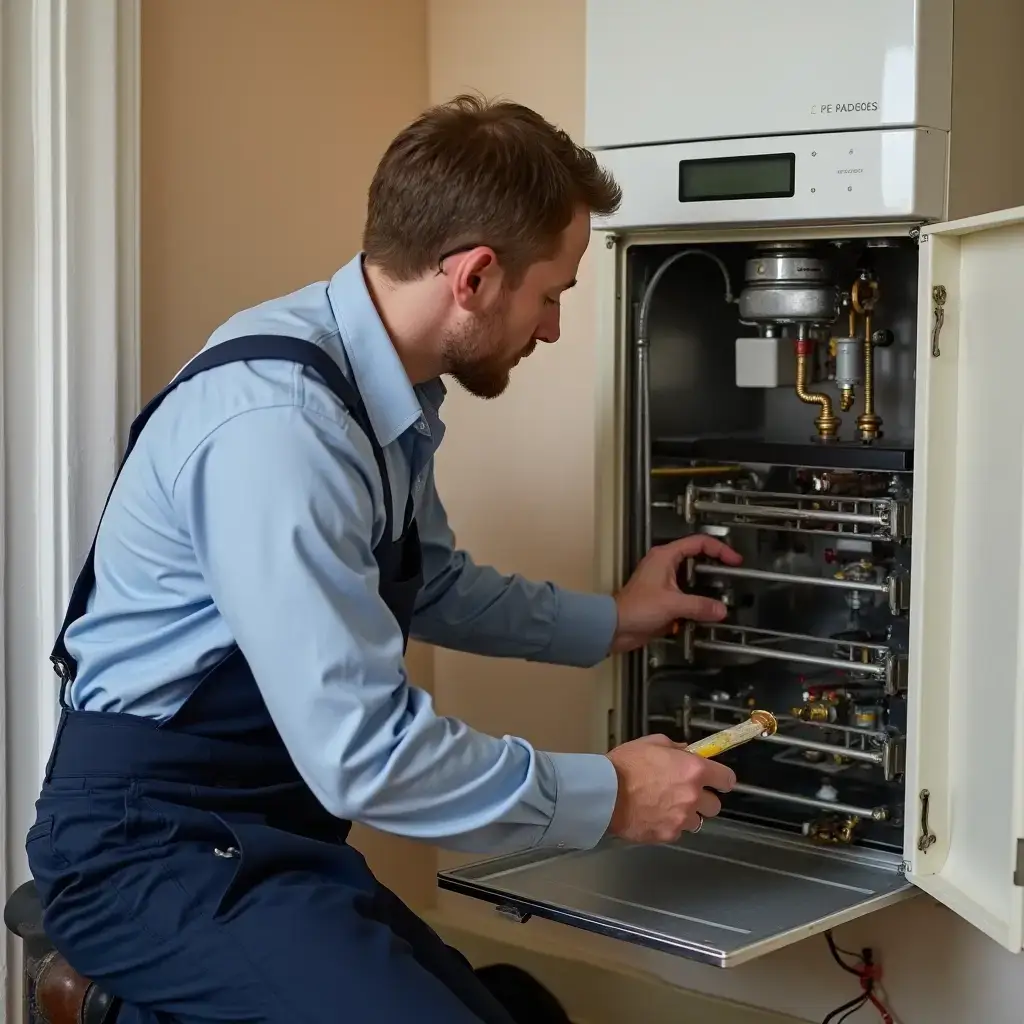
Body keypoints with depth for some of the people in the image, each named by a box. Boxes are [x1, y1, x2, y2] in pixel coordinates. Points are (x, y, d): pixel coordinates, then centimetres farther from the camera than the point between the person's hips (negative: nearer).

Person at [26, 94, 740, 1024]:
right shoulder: (279, 422, -26)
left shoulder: (388, 387, 3)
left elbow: (426, 586, 22)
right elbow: (362, 750, -26)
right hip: (155, 845, -9)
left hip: (272, 825, 9)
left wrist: (612, 621, 24)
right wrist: (606, 797, -15)